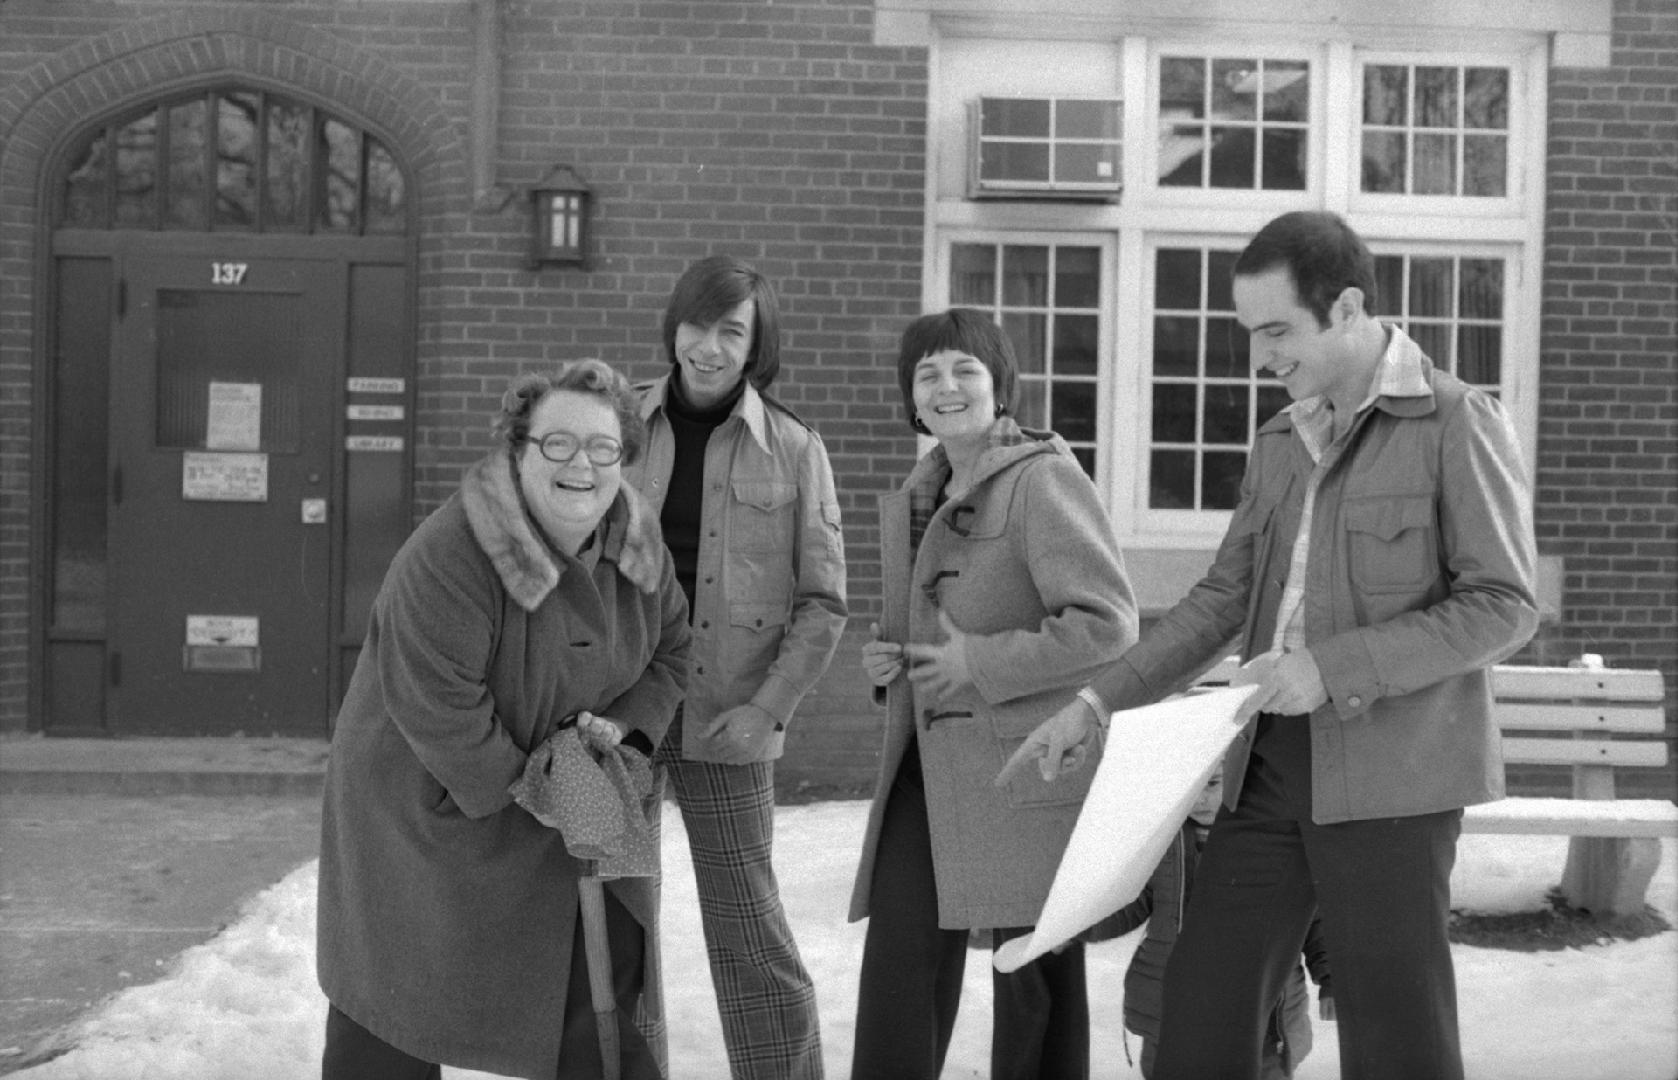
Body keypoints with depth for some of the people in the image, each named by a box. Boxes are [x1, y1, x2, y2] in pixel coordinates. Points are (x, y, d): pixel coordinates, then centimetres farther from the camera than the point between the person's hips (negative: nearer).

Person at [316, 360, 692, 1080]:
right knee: (396, 994, 4)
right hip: (430, 799, -6)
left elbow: (669, 649, 9)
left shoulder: (636, 545, -4)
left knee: (607, 969, 11)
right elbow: (442, 710, -29)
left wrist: (625, 725, -9)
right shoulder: (447, 558, -28)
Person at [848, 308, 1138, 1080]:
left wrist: (978, 664, -18)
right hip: (928, 763, 7)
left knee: (1034, 969, 3)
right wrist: (885, 659, 8)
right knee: (898, 956, 3)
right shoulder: (912, 500, 16)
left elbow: (1108, 623, -17)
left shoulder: (1042, 479, -9)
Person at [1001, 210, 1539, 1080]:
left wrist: (1335, 666, -19)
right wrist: (1093, 704, 6)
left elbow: (1504, 608, -11)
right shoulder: (1280, 444, 15)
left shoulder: (1459, 421, -6)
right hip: (1273, 769, 7)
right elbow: (1222, 600, 15)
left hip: (1390, 775, -6)